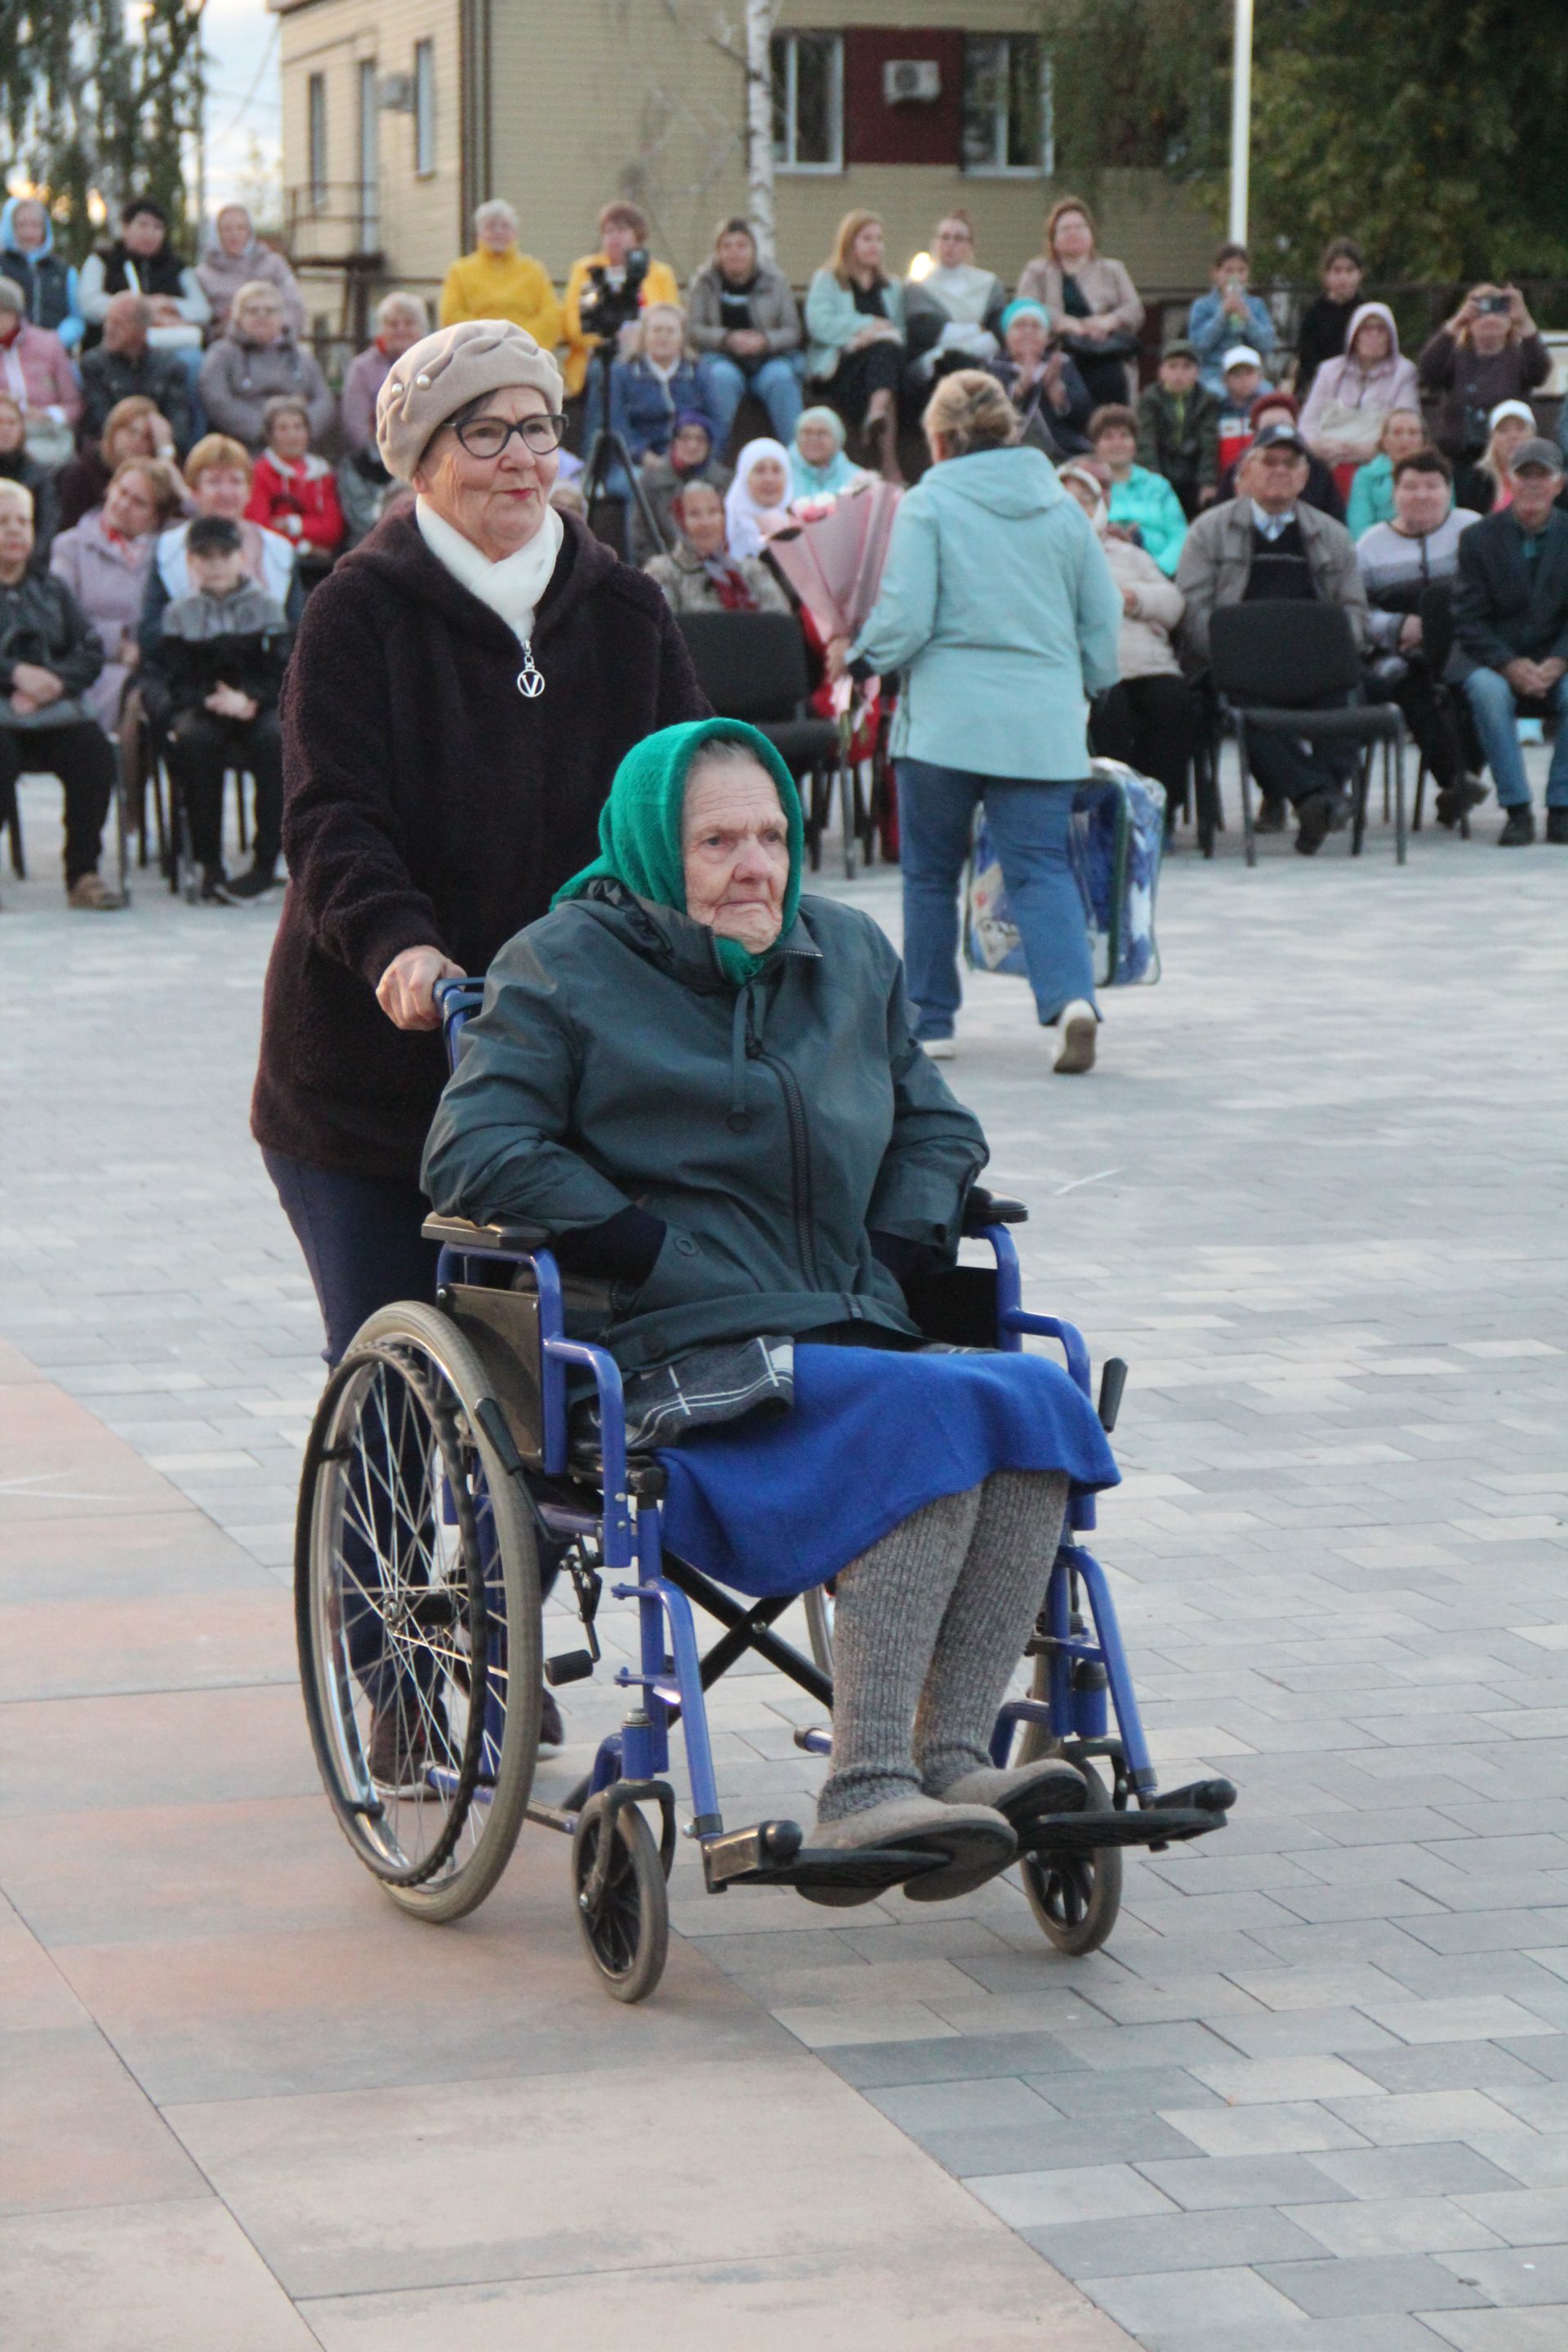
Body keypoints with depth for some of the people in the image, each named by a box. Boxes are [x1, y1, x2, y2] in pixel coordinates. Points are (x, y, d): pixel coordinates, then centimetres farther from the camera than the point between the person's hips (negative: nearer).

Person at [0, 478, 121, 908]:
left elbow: (91, 652, 10)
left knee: (94, 751, -26)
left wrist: (51, 680, -10)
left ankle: (84, 873, -19)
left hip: (53, 710, 3)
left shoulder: (51, 588, 21)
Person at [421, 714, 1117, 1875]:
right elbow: (474, 1153, -5)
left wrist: (895, 1250, 8)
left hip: (853, 1334, 6)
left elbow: (937, 1125, 29)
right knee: (933, 1424, -32)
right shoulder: (567, 967, 6)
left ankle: (950, 1761, -29)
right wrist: (663, 1255, -11)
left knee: (1038, 1403, -26)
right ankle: (865, 1790, -35)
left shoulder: (849, 953, 22)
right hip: (681, 1361, -6)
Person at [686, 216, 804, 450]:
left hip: (770, 357, 1)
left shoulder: (774, 280, 6)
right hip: (720, 358, -1)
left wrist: (764, 341, -17)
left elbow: (792, 332, 4)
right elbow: (692, 330, -2)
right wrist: (728, 339, -18)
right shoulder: (704, 282, 5)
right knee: (722, 377, -36)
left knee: (781, 378, -33)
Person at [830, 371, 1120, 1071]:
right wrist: (1088, 691, 26)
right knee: (1041, 865, 0)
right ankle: (1070, 996, -23)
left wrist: (856, 658, 8)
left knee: (930, 873, 11)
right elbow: (1103, 617, 11)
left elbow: (904, 620, -11)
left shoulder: (927, 504, -4)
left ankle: (927, 1020, 16)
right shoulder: (1062, 506, 9)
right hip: (1043, 723, 3)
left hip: (946, 717, -3)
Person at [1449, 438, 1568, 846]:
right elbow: (1469, 620, -4)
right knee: (1489, 691, -35)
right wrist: (1510, 666, -20)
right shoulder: (1480, 538, 1)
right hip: (1491, 657, -1)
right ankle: (1517, 810, -30)